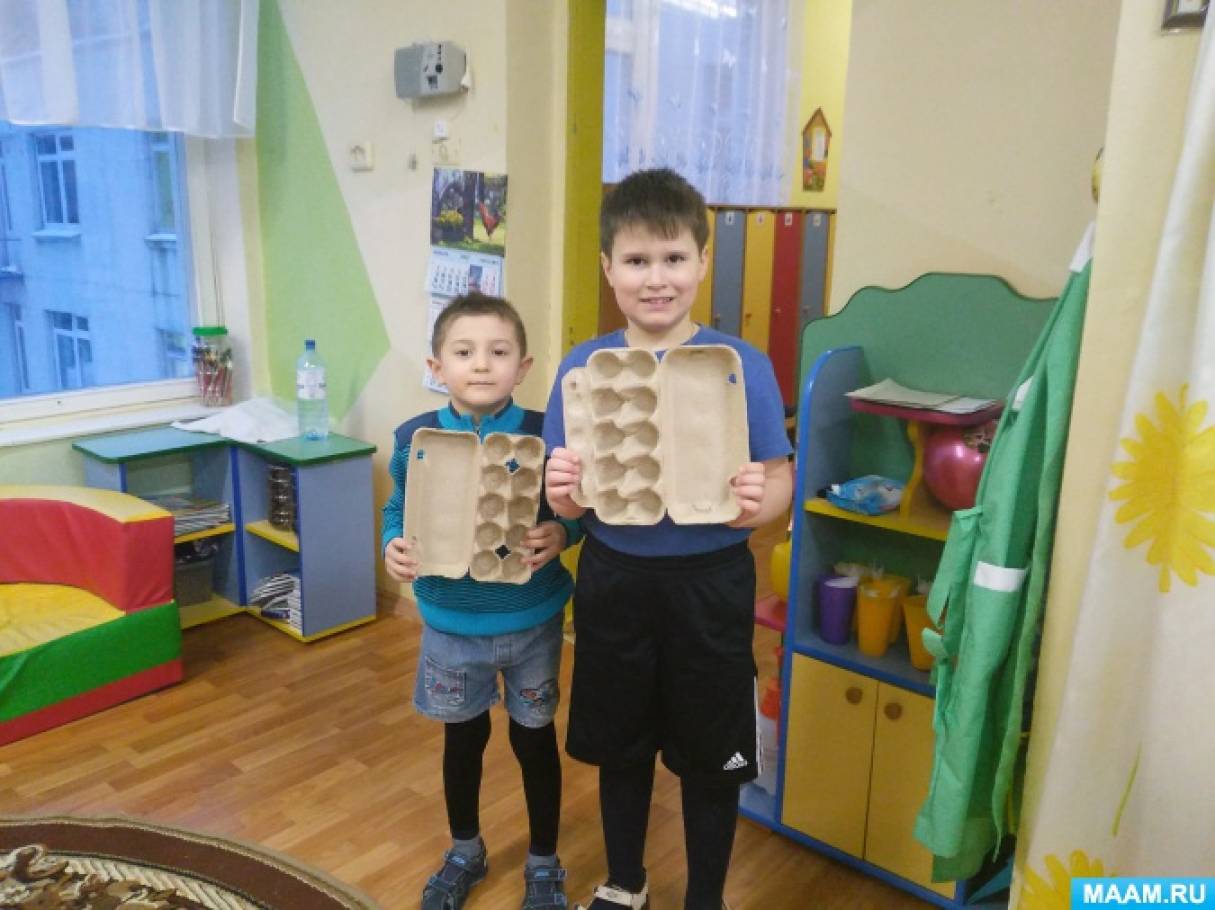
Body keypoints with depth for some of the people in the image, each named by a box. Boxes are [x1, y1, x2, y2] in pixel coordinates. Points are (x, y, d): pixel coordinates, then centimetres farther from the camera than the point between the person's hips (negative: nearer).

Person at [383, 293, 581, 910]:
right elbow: (398, 511, 2)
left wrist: (560, 534, -26)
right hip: (451, 622, 2)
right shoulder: (414, 439, -10)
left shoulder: (545, 436, -15)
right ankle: (465, 850, 47)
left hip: (532, 621, -1)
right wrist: (394, 548, -17)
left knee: (534, 737, 16)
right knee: (463, 737, 21)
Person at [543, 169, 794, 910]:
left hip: (710, 585, -2)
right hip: (614, 582, 2)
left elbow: (780, 479, -7)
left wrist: (759, 503, -29)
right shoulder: (582, 367, -3)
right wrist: (562, 489, -23)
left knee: (710, 756, 13)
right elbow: (566, 500, 0)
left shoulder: (743, 365, -9)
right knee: (619, 745, 19)